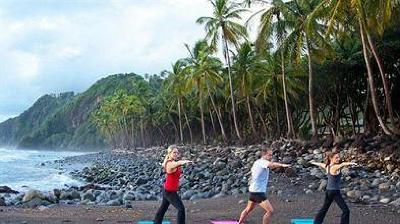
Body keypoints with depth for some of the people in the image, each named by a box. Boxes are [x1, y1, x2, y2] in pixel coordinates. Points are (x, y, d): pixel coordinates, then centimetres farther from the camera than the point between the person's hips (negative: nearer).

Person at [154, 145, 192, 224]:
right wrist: (185, 161, -72)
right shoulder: (171, 164, -26)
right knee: (181, 208, -11)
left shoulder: (168, 162, 3)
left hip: (167, 189, 10)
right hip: (170, 191, -10)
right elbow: (177, 163, -52)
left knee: (164, 207, 27)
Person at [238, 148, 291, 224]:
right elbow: (271, 164, -40)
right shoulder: (262, 162, -17)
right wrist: (282, 165, -57)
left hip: (253, 190, 10)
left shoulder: (257, 162, 12)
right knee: (270, 211, -12)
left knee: (248, 209, 27)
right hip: (258, 192, -10)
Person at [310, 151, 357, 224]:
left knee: (324, 209, 23)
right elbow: (343, 164, -41)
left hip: (328, 191, 9)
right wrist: (350, 163, -61)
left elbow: (320, 164, 26)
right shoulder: (335, 167, -19)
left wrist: (313, 162, 48)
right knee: (345, 210, -5)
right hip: (335, 192, -9)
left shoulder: (327, 166, 4)